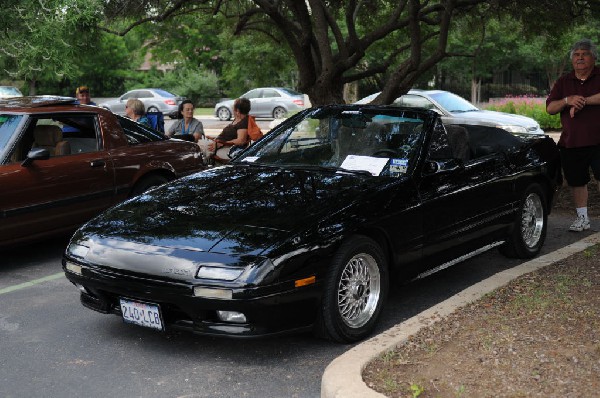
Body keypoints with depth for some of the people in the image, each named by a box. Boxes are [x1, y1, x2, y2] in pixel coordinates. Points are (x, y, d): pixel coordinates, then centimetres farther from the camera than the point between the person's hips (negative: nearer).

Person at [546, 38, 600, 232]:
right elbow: (550, 108, 6)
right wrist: (568, 101, -11)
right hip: (571, 142, 4)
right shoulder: (563, 82, 15)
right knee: (576, 181, 10)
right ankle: (582, 218, 24)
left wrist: (584, 101, -16)